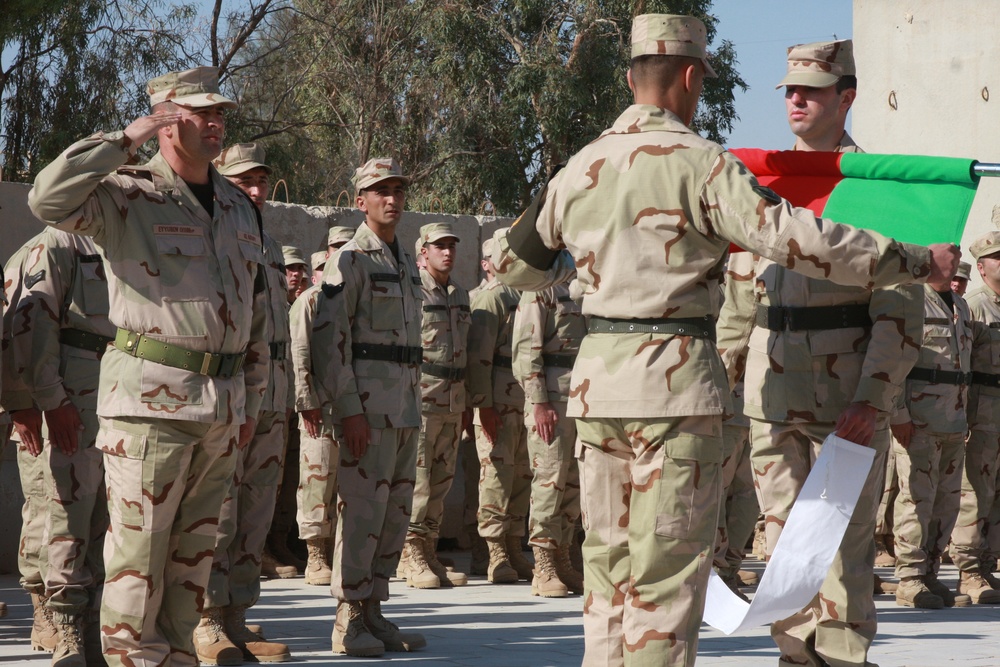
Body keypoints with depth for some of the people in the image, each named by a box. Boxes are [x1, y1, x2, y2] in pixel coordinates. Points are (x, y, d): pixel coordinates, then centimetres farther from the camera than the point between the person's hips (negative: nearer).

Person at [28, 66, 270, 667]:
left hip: (223, 407, 6)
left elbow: (258, 311, 22)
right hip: (151, 397, -6)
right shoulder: (126, 195, -4)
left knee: (196, 549, 11)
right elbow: (48, 198, -24)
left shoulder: (240, 207, 16)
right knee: (139, 549, -6)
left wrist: (252, 400, 19)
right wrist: (125, 140, -19)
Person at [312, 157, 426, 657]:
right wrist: (347, 409, -19)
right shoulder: (352, 260, -6)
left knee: (395, 512, 9)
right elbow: (327, 335, -13)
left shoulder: (405, 262, 19)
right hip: (368, 401, -8)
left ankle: (373, 612, 15)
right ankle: (349, 622, -5)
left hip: (406, 404, 8)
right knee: (363, 508, -9)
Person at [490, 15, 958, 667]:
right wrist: (919, 262, -10)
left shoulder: (580, 167, 11)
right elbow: (798, 238, -17)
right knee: (667, 567, -3)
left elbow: (516, 263, 24)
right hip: (675, 376, -6)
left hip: (596, 375, 6)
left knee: (608, 560, 13)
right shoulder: (698, 162, -9)